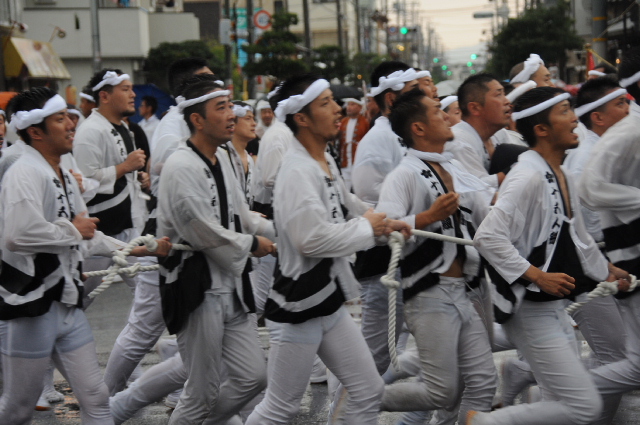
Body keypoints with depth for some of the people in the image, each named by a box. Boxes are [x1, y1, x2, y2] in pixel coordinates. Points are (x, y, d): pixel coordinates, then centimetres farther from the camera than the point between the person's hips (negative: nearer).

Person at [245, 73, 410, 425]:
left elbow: (347, 206, 26)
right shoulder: (297, 172, -21)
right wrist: (367, 228, -17)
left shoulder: (326, 162, 8)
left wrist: (385, 222, 9)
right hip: (300, 305, -9)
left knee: (368, 392, 13)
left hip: (329, 300, 9)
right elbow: (312, 238, -31)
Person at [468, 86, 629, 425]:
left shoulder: (562, 177, 10)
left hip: (555, 308, 10)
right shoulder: (528, 178, -20)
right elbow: (488, 237, -28)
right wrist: (538, 277, -25)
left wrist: (607, 271, 30)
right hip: (531, 311, -10)